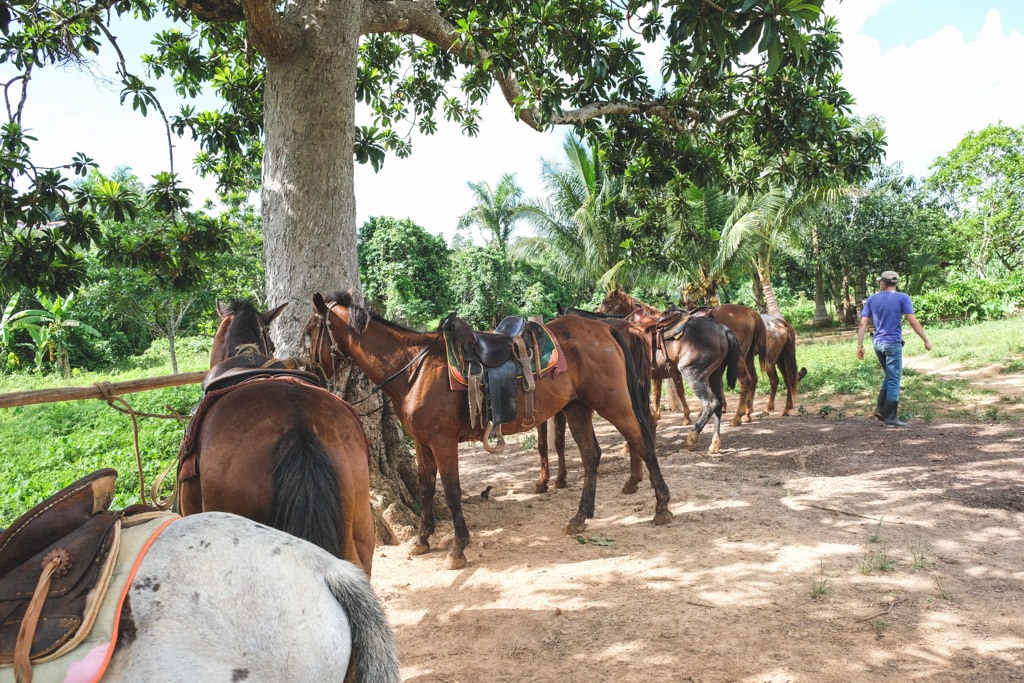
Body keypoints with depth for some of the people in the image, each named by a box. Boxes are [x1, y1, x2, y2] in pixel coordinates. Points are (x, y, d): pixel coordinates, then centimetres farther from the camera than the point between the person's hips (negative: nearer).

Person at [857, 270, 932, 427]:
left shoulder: (872, 299, 7)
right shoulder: (902, 298, -4)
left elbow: (863, 324, 2)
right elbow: (913, 321, -11)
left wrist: (860, 345, 3)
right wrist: (926, 340, -4)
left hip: (878, 344, 5)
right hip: (893, 344, -5)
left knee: (889, 377, 19)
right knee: (894, 380, -1)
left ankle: (880, 408, 10)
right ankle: (891, 418, -1)